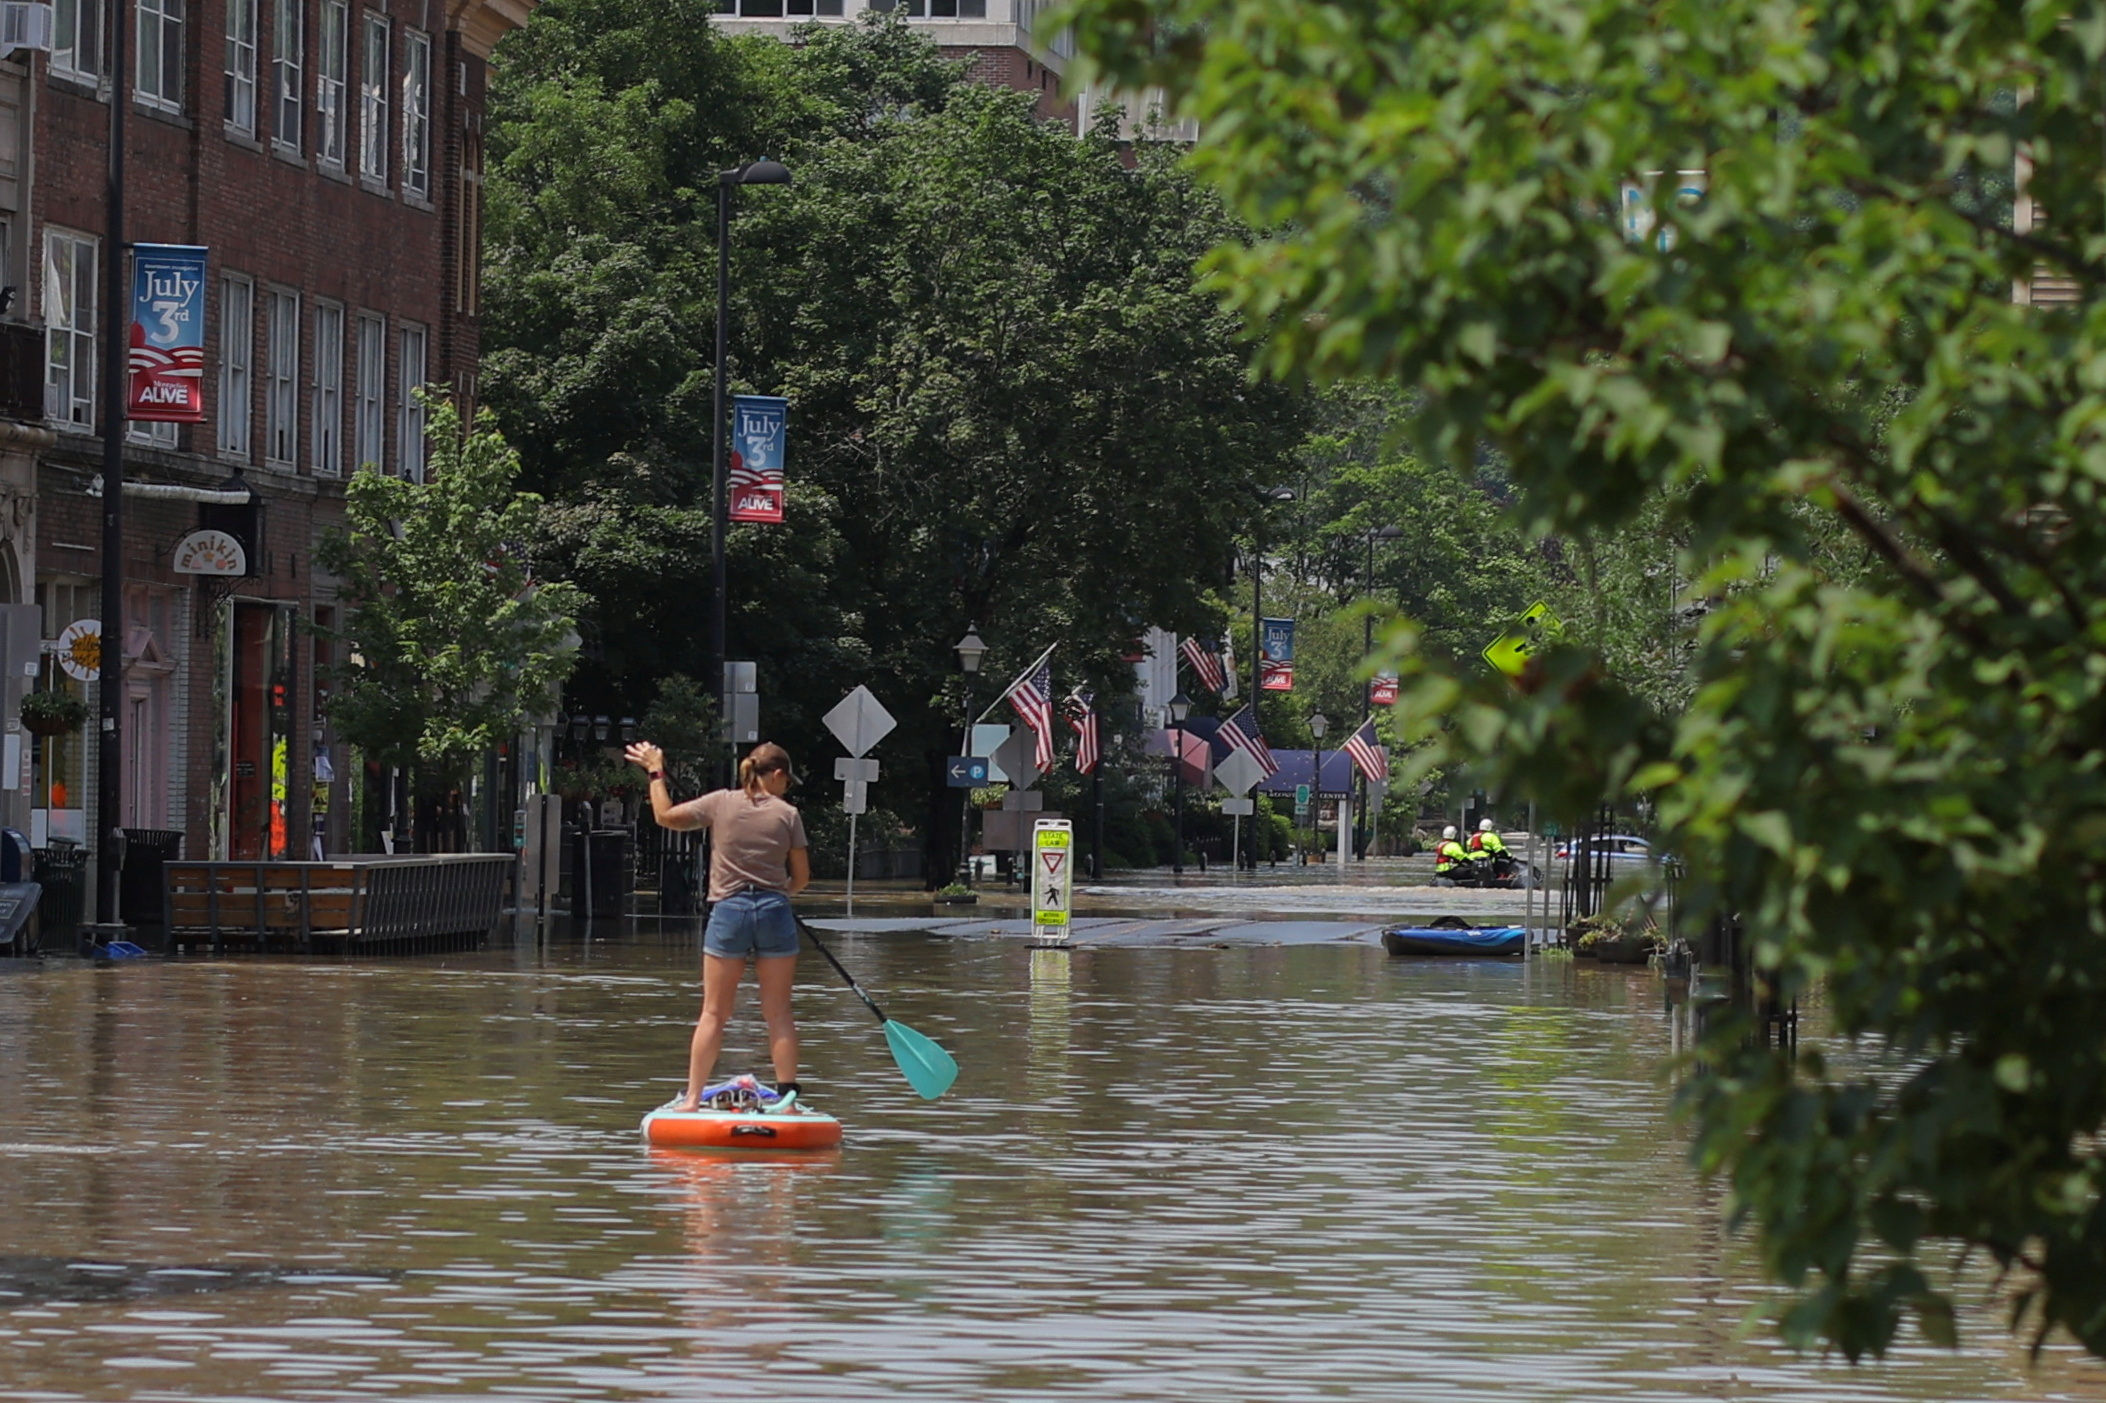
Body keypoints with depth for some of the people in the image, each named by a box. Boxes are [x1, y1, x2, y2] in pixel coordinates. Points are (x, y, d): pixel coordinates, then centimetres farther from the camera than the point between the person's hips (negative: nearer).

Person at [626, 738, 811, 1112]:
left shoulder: (721, 803, 0)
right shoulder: (788, 814, 0)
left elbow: (665, 816, 6)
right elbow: (801, 877, 5)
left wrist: (656, 773, 18)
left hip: (729, 911, 0)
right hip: (775, 913, 0)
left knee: (714, 1013, 5)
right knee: (778, 1013, 6)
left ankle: (692, 1098, 4)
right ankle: (788, 1095, 4)